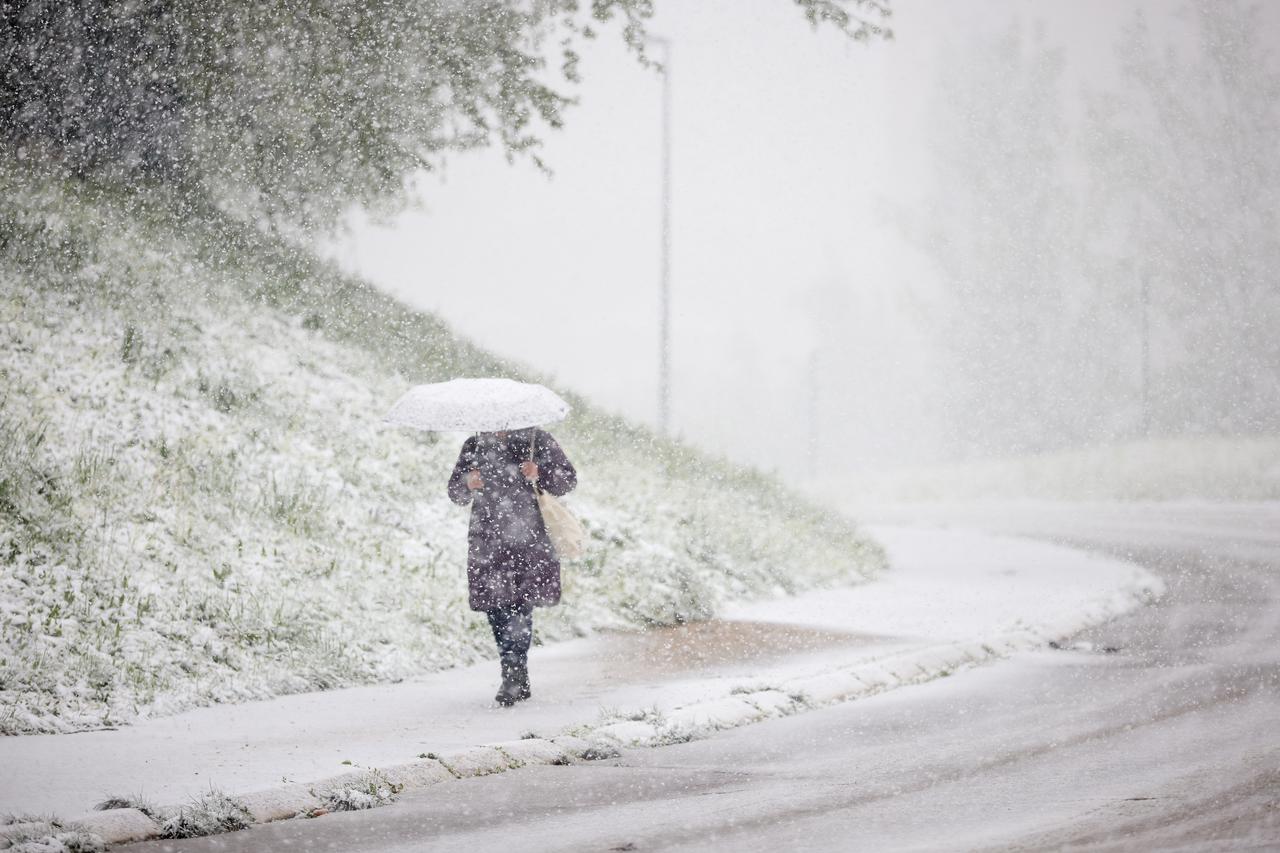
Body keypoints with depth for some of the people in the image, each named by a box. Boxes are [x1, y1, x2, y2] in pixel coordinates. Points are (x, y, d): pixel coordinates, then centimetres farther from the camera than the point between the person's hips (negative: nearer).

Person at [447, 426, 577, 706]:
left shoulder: (536, 439, 5)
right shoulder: (475, 445, 14)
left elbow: (568, 479, 6)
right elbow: (455, 492, 16)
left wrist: (540, 474, -14)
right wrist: (468, 484, -7)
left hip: (527, 539, -3)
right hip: (487, 543, 3)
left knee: (519, 606, -13)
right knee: (495, 609, 1)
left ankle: (514, 676, -13)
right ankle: (519, 682, 12)